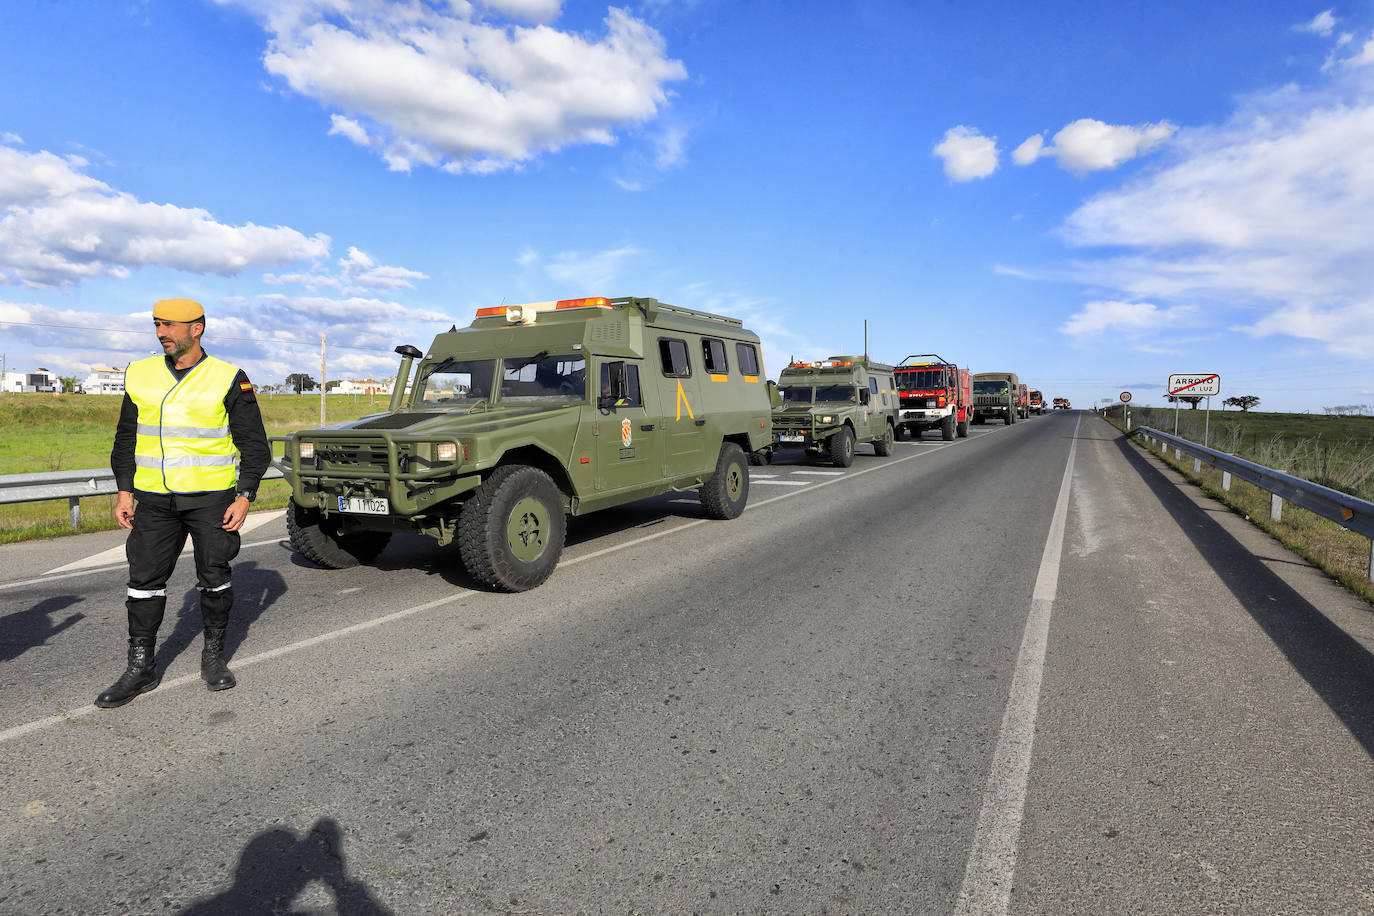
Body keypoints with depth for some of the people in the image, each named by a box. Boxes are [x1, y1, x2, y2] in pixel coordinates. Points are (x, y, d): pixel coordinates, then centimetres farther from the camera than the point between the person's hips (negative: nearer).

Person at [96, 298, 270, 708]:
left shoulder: (229, 380, -5)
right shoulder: (140, 375, 7)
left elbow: (254, 444, -4)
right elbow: (126, 438, 15)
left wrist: (244, 496, -11)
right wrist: (124, 491, 7)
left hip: (211, 496, -3)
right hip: (154, 498, 4)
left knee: (215, 577, 4)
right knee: (145, 578, 4)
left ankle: (214, 656, 20)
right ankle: (141, 668, 16)